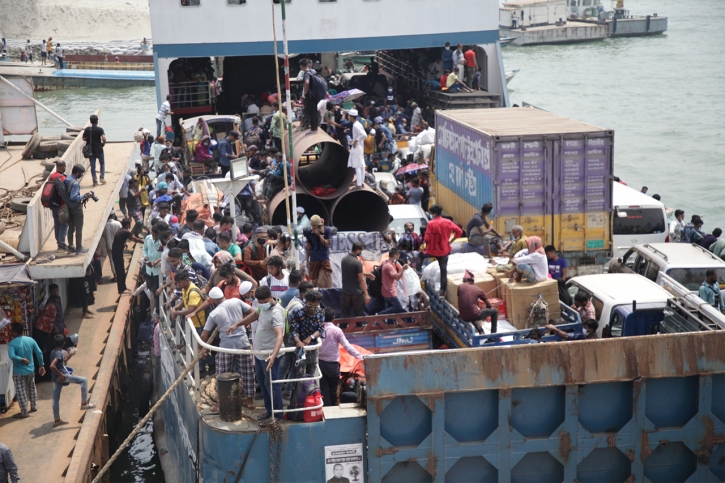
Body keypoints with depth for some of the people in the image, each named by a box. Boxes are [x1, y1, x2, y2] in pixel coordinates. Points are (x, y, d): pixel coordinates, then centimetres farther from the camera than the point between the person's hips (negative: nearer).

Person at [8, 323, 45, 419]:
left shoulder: (12, 343, -19)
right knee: (31, 388, 25)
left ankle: (24, 412, 12)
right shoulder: (30, 340, -3)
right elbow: (39, 353, -2)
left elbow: (12, 356, -35)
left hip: (19, 372, -5)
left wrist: (21, 359, -18)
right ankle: (34, 407, 37)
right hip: (31, 370, 5)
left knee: (21, 392, 6)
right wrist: (41, 365, 7)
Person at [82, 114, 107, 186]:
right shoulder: (100, 129, -11)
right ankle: (102, 177, 9)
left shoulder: (87, 129, -2)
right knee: (102, 163, 18)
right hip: (99, 150, -2)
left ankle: (95, 181, 6)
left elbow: (84, 138, 3)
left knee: (92, 166, 7)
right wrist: (103, 144, -3)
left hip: (90, 150, 2)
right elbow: (104, 138, -22)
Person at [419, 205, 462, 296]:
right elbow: (459, 231, -4)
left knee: (420, 255, 29)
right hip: (444, 250, 3)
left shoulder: (431, 223, -15)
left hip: (432, 249, -3)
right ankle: (442, 291, 11)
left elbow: (427, 239, -16)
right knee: (444, 271, 10)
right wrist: (450, 240, 4)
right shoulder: (447, 222, -2)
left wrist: (428, 244, 6)